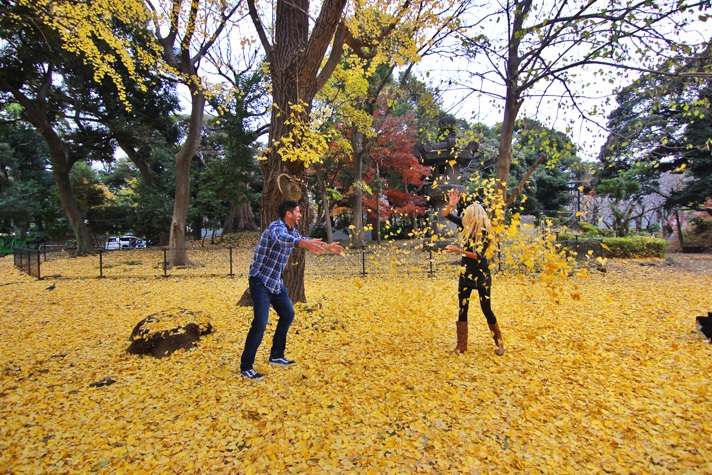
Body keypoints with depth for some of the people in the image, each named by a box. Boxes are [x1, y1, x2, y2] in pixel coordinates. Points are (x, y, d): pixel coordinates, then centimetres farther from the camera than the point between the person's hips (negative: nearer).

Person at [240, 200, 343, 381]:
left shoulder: (292, 230, 7)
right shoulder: (276, 227, -21)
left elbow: (306, 242, 27)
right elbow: (281, 239, -47)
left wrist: (327, 246, 29)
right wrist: (304, 242, -64)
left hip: (276, 281, 10)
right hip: (261, 281, -10)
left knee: (288, 314, 16)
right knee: (260, 324, -12)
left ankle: (276, 355, 30)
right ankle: (246, 367, 4)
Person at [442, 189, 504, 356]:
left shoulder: (485, 232, -14)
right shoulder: (466, 226, 0)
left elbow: (479, 255, -20)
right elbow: (446, 215, 3)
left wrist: (458, 250, -27)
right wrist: (451, 205, -15)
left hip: (481, 274, -5)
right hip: (466, 273, 5)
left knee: (486, 309, 1)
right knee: (462, 308, 6)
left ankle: (499, 343, 22)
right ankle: (461, 345, 16)